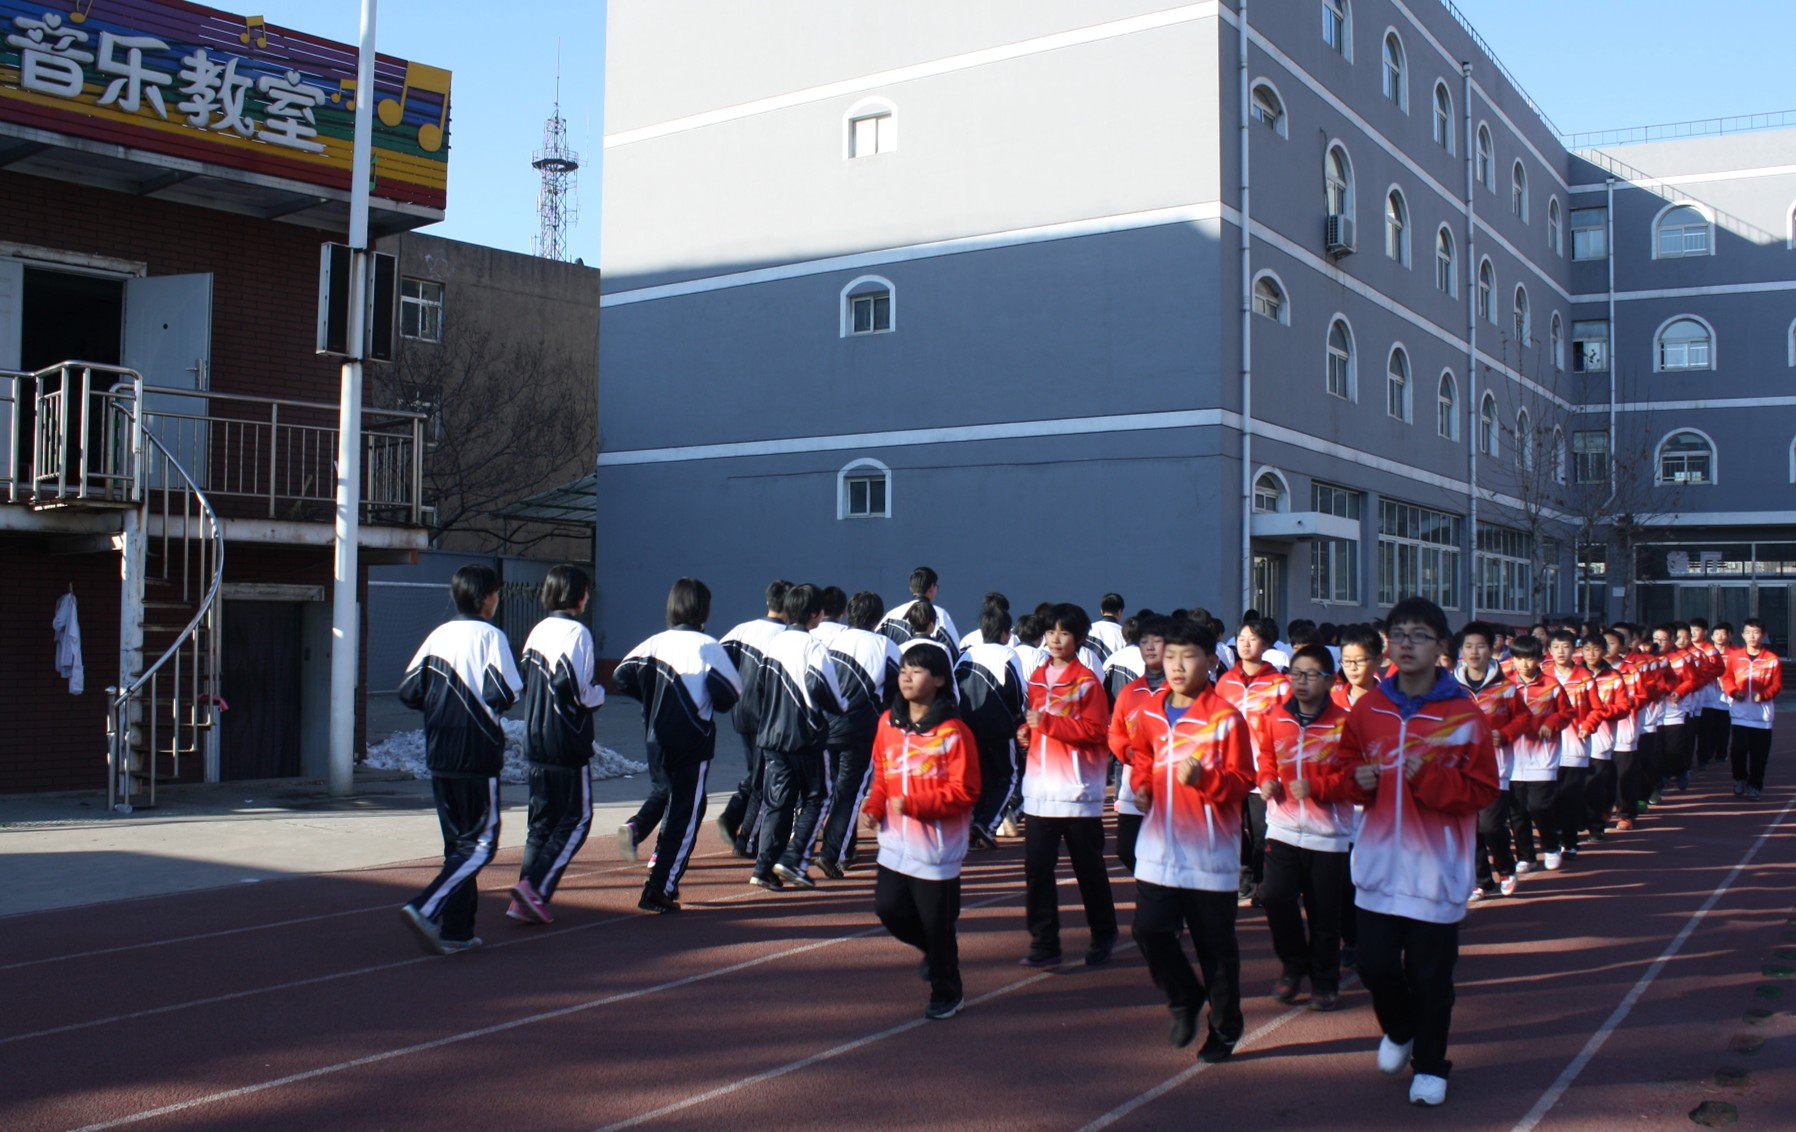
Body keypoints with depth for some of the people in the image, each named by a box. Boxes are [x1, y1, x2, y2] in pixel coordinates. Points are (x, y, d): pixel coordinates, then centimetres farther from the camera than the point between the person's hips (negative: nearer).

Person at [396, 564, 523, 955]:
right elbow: (504, 694, -19)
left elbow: (408, 692, 7)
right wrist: (494, 706, 3)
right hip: (478, 757, -7)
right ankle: (426, 908, -15)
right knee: (481, 843, 0)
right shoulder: (490, 636, -9)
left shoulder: (438, 636, 8)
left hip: (439, 757, 7)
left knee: (457, 842, 14)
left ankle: (456, 930, 14)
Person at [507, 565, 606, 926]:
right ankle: (536, 886, -10)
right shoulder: (576, 632, -13)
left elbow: (525, 683, 12)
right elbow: (580, 693, -20)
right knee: (577, 819, 3)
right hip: (569, 744, -7)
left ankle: (525, 901, 9)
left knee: (541, 820, 13)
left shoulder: (538, 631, 9)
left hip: (536, 742, 7)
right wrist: (600, 693, 0)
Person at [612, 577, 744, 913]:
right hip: (693, 743, -5)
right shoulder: (707, 647, -11)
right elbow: (730, 694, -16)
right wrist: (713, 703, 6)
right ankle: (660, 890, -1)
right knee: (686, 814, 2)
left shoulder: (654, 643, 2)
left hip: (656, 740, 5)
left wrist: (653, 697, 11)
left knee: (676, 802, 24)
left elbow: (621, 677, -1)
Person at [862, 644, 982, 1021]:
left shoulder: (952, 732, -15)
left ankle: (947, 993, 25)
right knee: (888, 908, 6)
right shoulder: (888, 723, 4)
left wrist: (914, 803, -23)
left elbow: (964, 791, -15)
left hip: (936, 850, -6)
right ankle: (933, 949, 36)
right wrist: (873, 807, -3)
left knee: (937, 925, 3)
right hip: (895, 845, 6)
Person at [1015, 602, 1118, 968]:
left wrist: (1048, 722, -20)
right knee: (1037, 869, 1)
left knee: (1089, 868, 8)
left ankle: (1103, 937, 25)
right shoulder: (1037, 678, 11)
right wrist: (1026, 731, 2)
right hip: (1040, 789, 5)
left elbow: (1095, 731, -14)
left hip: (1078, 789, -5)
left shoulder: (1087, 680, -7)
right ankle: (1044, 944, 8)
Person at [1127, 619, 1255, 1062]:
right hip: (1159, 847, 4)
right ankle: (1185, 999, 25)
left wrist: (1203, 778, -25)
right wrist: (1141, 785, 1)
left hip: (1210, 851, -4)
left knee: (1215, 943, 5)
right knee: (1148, 929, -2)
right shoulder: (1151, 712, 6)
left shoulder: (1225, 717, -10)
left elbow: (1242, 781, -8)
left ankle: (1224, 1029, 23)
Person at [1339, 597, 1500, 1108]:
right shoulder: (1368, 709, 3)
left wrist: (1429, 779, -20)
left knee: (1430, 974, 5)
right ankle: (1398, 1031, 38)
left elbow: (1483, 791, -7)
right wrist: (1359, 780, -6)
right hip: (1379, 862, 3)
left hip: (1437, 867, -3)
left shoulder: (1465, 714, -8)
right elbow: (1347, 766, 16)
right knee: (1375, 964, 7)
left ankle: (1430, 1066, 25)